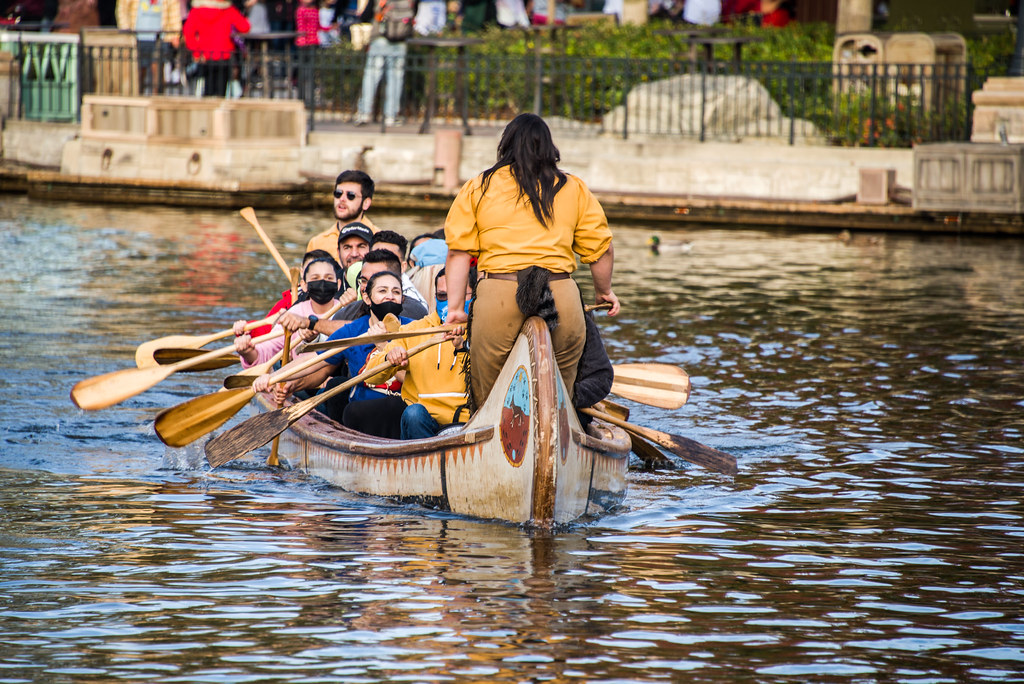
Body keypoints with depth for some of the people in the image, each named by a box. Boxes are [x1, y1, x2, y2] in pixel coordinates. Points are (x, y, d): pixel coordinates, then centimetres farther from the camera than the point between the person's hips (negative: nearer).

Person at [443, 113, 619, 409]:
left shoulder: (477, 188, 12)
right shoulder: (574, 189, 14)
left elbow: (458, 251, 4)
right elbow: (601, 249, 13)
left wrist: (454, 306, 5)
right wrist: (604, 291, 30)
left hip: (497, 295, -1)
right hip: (563, 299, 1)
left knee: (486, 402, 7)